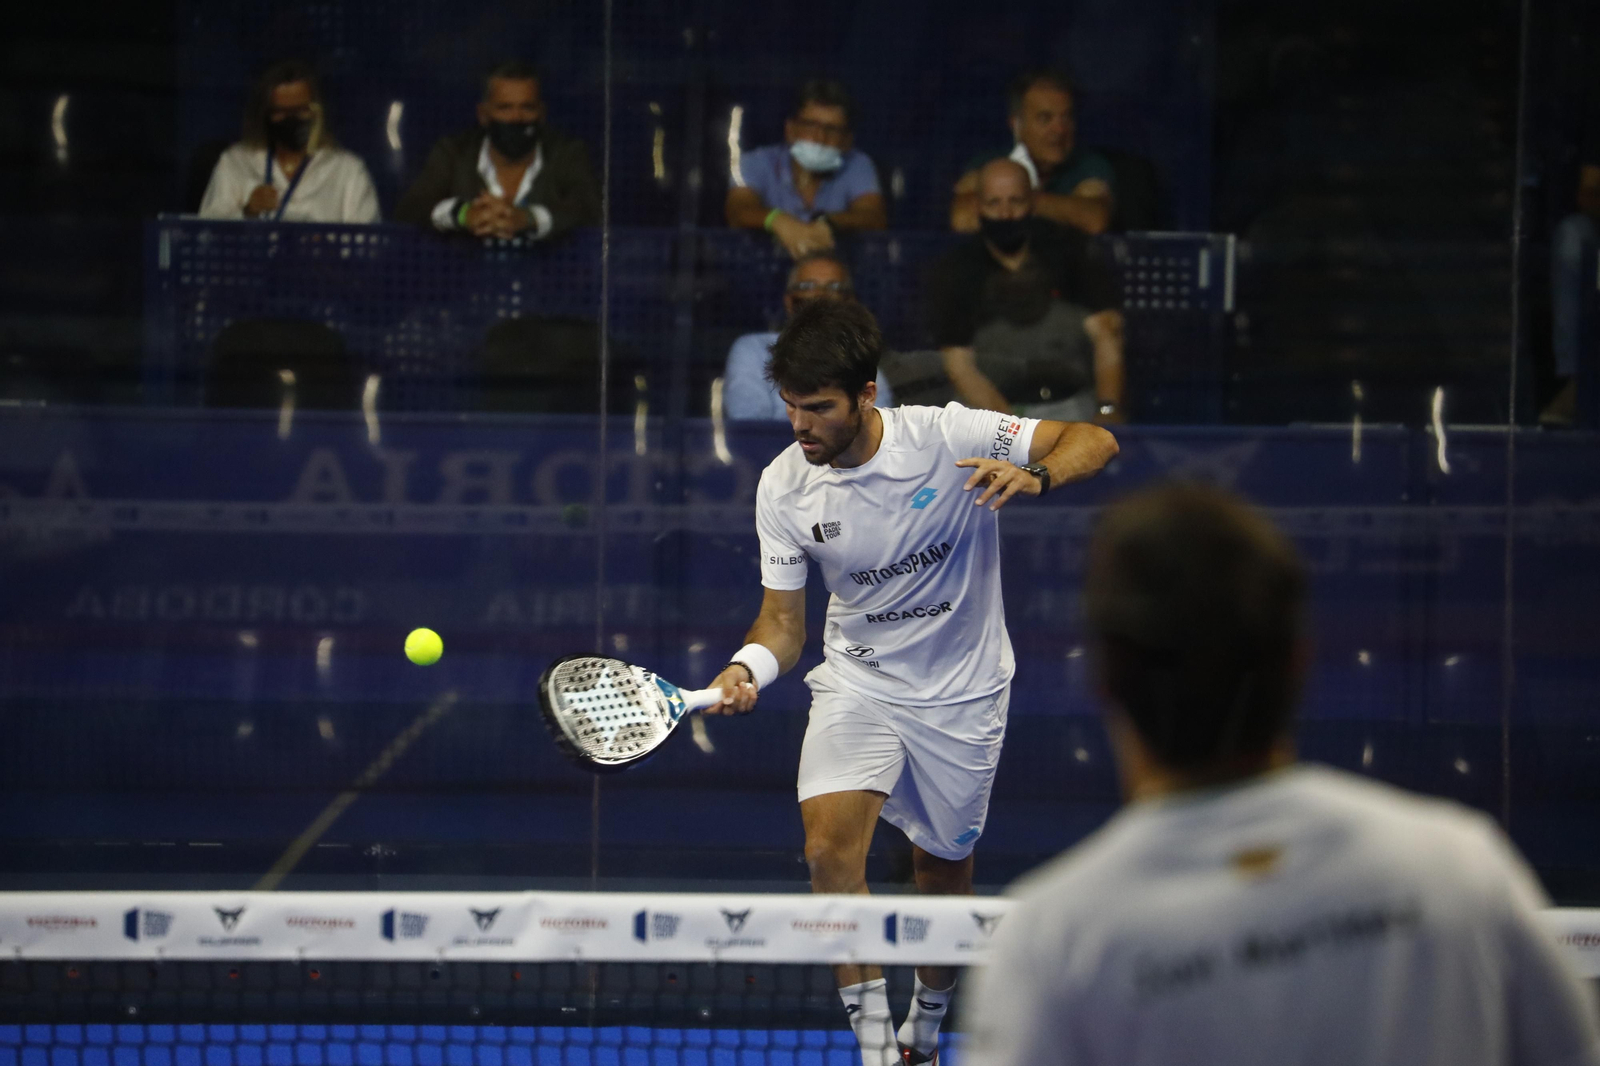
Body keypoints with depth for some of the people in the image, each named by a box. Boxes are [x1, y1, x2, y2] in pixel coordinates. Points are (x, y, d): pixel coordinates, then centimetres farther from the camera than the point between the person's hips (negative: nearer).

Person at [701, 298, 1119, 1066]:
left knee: (943, 872, 12)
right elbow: (783, 617, -4)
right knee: (830, 850, -22)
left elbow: (1094, 442, -23)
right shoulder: (784, 488, -12)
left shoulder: (948, 438, -22)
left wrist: (1032, 475, -44)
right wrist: (749, 668, -26)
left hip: (961, 692, -1)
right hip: (858, 681, 1)